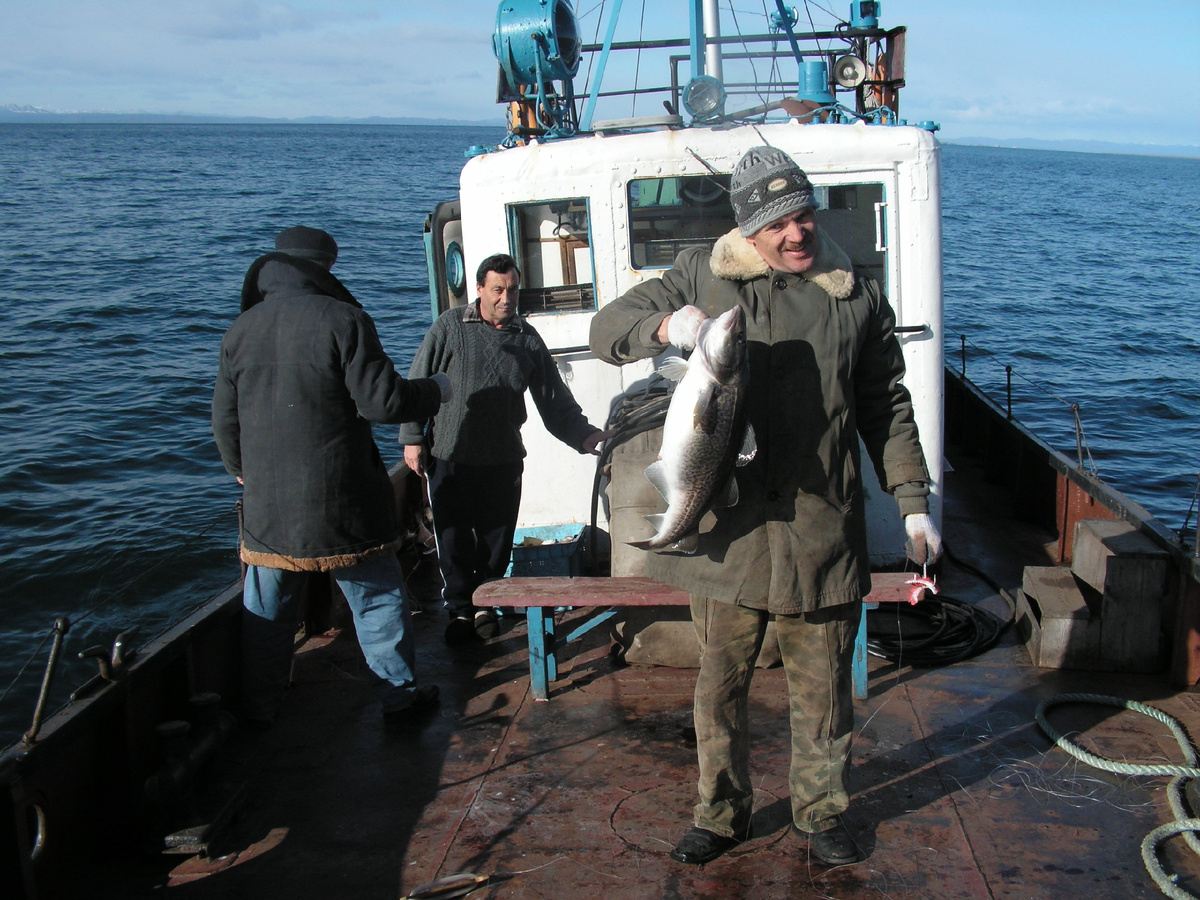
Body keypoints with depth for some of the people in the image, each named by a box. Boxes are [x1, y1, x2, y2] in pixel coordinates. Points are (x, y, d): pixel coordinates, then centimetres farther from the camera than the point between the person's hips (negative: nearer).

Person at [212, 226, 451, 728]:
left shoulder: (240, 332, 5)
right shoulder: (342, 320, -11)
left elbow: (224, 419, 11)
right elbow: (382, 401, -15)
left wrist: (241, 471, 29)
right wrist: (437, 390, 3)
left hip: (267, 505, 4)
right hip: (341, 504, -4)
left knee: (266, 612, 15)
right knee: (376, 598, 11)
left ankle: (259, 708, 24)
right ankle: (400, 696, 19)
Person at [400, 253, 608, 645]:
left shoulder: (527, 338, 6)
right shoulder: (450, 326, -1)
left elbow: (554, 397, 5)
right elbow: (418, 383, 2)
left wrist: (583, 435, -7)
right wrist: (412, 437, -1)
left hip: (503, 461, 2)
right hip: (450, 458, -2)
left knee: (497, 540, 8)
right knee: (454, 541, 4)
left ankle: (486, 604, 27)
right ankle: (460, 609, 22)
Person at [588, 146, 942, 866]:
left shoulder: (858, 297, 8)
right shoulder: (702, 278, 4)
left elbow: (887, 408, 13)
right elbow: (607, 329, 4)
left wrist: (914, 502, 8)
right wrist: (665, 326, -18)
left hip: (824, 531, 1)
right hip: (728, 530, 0)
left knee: (822, 688, 11)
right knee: (721, 684, 10)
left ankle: (822, 812, 32)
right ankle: (724, 813, 30)